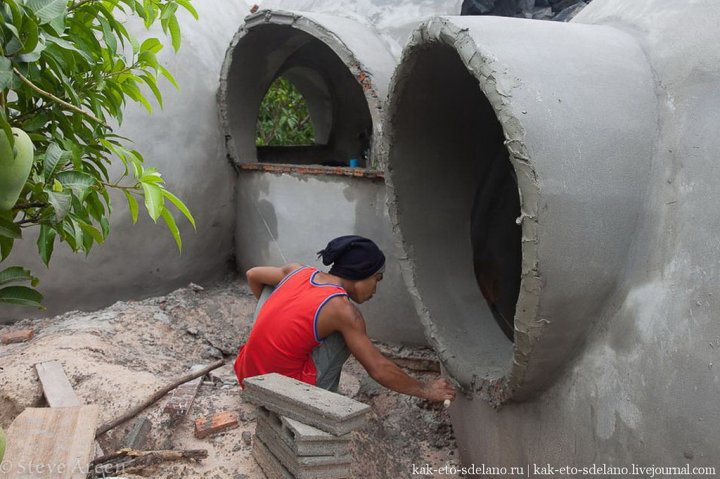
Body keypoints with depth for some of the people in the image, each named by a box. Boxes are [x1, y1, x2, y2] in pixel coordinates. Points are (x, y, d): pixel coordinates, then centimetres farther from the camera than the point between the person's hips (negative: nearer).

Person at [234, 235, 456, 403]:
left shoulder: (298, 272, 3)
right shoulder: (343, 310, -14)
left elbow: (253, 275, 20)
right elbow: (379, 369, -13)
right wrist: (426, 390, -1)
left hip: (247, 375, 6)